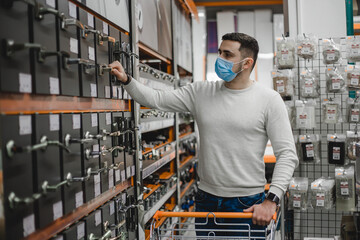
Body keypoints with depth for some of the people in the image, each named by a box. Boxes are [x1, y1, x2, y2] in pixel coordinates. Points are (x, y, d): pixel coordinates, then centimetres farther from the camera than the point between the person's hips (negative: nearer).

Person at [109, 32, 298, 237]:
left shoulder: (269, 99, -7)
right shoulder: (201, 92, 5)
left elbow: (287, 154, -10)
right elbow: (157, 100, 6)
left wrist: (271, 200, -17)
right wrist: (126, 80, -9)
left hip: (248, 205, -3)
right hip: (206, 201, 4)